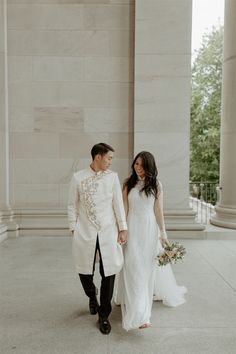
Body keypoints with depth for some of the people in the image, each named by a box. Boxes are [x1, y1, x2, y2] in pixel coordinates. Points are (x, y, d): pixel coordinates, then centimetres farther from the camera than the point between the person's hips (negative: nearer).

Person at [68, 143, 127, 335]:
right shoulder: (78, 177, -1)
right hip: (85, 232, 0)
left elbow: (118, 203, 2)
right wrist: (73, 229, 2)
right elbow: (73, 205, 5)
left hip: (108, 232, 1)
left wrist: (123, 229, 1)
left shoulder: (113, 176, 1)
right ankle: (92, 295, 46)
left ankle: (104, 316, 22)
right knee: (85, 271, 11)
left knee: (109, 273, 3)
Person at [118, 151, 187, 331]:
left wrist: (163, 233, 0)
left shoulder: (156, 184, 0)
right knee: (133, 268, -1)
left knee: (148, 267, 9)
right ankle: (139, 314, 8)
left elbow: (159, 210, 1)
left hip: (150, 229, -1)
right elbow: (125, 208, 4)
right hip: (132, 228, 1)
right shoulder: (128, 183, 3)